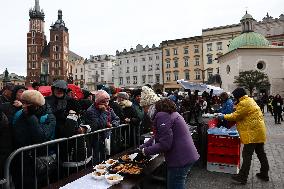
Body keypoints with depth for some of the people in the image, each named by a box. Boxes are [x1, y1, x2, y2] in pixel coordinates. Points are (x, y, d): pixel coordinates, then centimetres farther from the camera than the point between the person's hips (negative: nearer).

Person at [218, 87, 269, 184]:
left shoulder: (244, 103, -16)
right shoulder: (250, 100, 16)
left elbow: (236, 116, -13)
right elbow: (241, 115, 18)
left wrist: (224, 116, 0)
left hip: (253, 133, -10)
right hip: (259, 132, 11)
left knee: (247, 155, -6)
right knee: (261, 153, 18)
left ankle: (242, 177, -1)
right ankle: (264, 174, 30)